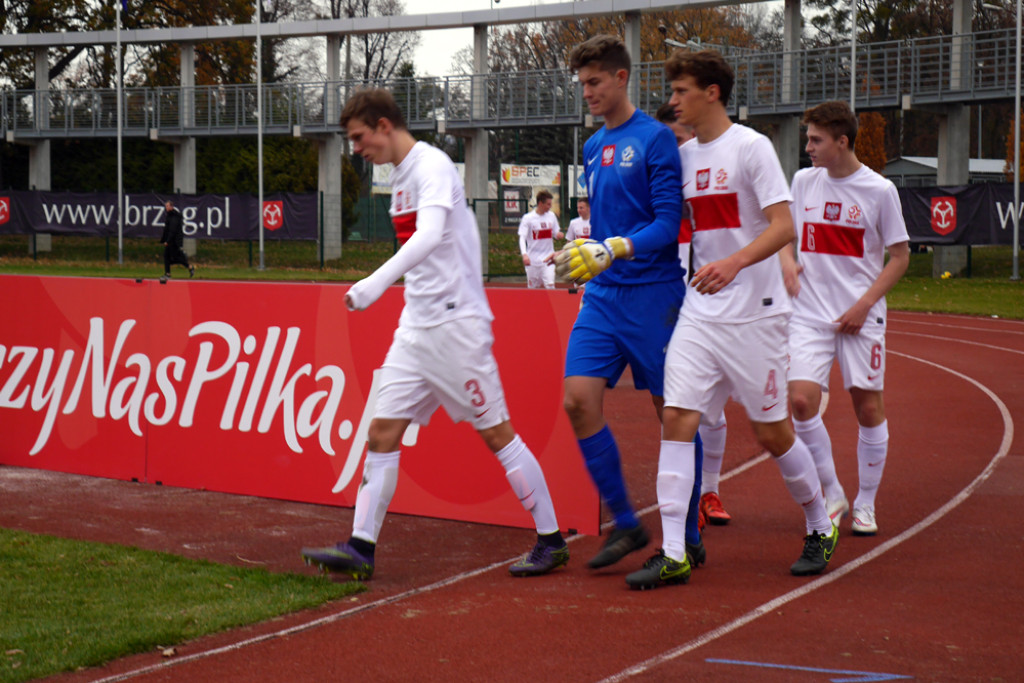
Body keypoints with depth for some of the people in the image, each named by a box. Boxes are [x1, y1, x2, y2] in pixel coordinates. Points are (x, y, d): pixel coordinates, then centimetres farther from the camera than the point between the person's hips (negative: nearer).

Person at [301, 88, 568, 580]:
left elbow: (431, 235, -31)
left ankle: (551, 541, 9)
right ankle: (360, 548, 4)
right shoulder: (401, 175, 14)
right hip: (416, 327, 9)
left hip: (456, 323, -9)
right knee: (382, 433, 2)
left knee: (496, 432, -2)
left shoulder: (432, 166, -14)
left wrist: (378, 282, -42)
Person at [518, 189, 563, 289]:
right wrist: (524, 254, -28)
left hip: (548, 259, 2)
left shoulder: (551, 216, 5)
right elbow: (522, 238, -11)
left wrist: (558, 235, -9)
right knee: (533, 288, 6)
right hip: (533, 260, -2)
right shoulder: (528, 218, -7)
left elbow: (555, 233, 17)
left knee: (550, 286, -12)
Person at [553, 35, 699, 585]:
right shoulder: (593, 147, 15)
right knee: (579, 401, -5)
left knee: (672, 413, 1)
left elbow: (668, 224, -15)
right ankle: (625, 524, 7)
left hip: (652, 294, -7)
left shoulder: (655, 139, -8)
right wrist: (578, 253, 14)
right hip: (602, 295, 7)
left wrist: (612, 250, -25)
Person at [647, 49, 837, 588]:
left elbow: (783, 226, -16)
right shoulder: (683, 155, 10)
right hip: (699, 312, 6)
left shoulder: (750, 147, -9)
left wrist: (733, 263, -31)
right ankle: (673, 552, -7)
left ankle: (820, 529, 25)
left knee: (771, 432, 3)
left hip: (754, 313, -5)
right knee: (677, 418, -8)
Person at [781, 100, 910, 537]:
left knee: (869, 407, 1)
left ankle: (865, 504, 18)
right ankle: (831, 494, 6)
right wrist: (787, 260, -3)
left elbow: (900, 255, -1)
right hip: (809, 315, 2)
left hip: (861, 317, -2)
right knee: (801, 400, -13)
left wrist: (865, 304, -10)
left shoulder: (879, 190, -6)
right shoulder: (803, 181, 4)